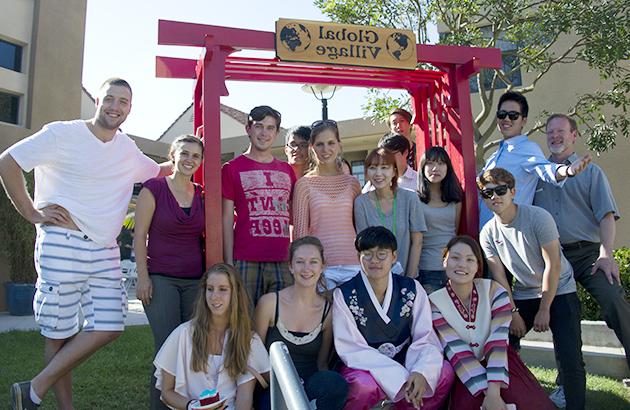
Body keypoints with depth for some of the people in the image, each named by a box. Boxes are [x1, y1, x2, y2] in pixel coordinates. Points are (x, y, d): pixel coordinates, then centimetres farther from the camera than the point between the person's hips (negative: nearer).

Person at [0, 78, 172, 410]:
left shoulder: (128, 149, 14)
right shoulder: (62, 134, -3)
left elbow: (157, 170, 32)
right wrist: (32, 213, -6)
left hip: (105, 251, 6)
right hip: (63, 245, -6)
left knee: (107, 328, -1)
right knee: (60, 333, 2)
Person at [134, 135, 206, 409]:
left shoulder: (202, 194, 9)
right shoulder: (154, 188, -2)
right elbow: (140, 235, -3)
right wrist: (143, 277, -9)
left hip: (196, 281, 4)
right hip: (161, 279, -4)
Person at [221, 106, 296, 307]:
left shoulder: (287, 170, 16)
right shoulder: (232, 168, 5)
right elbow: (226, 219, 1)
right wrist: (228, 263, -6)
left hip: (283, 263, 4)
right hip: (246, 262, -4)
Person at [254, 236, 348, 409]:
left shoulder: (328, 310, 2)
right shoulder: (269, 303, -3)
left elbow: (322, 363, 11)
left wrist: (326, 385, -11)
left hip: (310, 388, 3)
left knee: (336, 383, -31)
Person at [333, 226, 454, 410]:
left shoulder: (412, 289, -1)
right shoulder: (344, 295, -10)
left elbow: (425, 338, -7)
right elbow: (351, 349, -15)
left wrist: (421, 372, -29)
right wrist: (399, 378, -26)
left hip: (403, 363, 3)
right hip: (364, 368, -3)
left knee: (445, 372, -21)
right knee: (365, 386, -35)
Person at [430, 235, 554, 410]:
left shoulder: (494, 290, -8)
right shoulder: (434, 303, -9)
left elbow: (498, 340, -19)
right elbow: (456, 351, -17)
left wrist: (493, 390, -31)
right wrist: (486, 391, -28)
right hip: (464, 373, -1)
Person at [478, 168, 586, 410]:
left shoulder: (538, 217, -19)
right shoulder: (488, 233, -6)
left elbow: (553, 266, -17)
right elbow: (499, 277, -4)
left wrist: (544, 310, -15)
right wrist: (513, 312, -10)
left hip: (559, 291, -4)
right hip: (523, 295, 4)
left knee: (570, 359, -13)